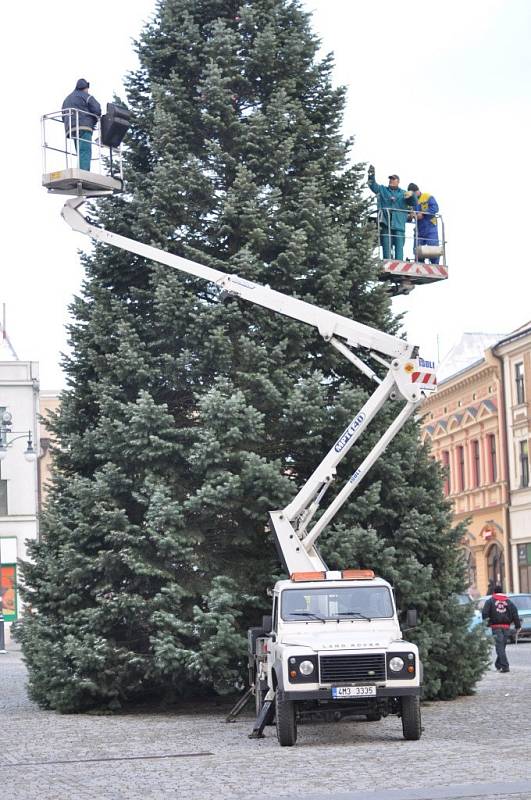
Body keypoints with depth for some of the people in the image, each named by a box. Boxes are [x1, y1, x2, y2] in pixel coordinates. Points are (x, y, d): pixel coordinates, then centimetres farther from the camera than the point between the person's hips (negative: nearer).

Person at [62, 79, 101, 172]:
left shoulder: (67, 99, 29)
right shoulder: (86, 96, 5)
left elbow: (63, 116, 26)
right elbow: (97, 110, -4)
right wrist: (93, 122, 10)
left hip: (71, 129, 7)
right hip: (84, 126, -7)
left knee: (81, 153, 7)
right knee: (85, 151, -16)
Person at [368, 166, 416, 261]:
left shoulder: (403, 193, 19)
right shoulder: (382, 190, 18)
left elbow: (414, 203, 9)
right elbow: (373, 185, 2)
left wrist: (411, 195, -14)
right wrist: (371, 175, -17)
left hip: (399, 225, 0)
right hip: (385, 224, 0)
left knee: (399, 247, -7)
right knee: (386, 247, -4)